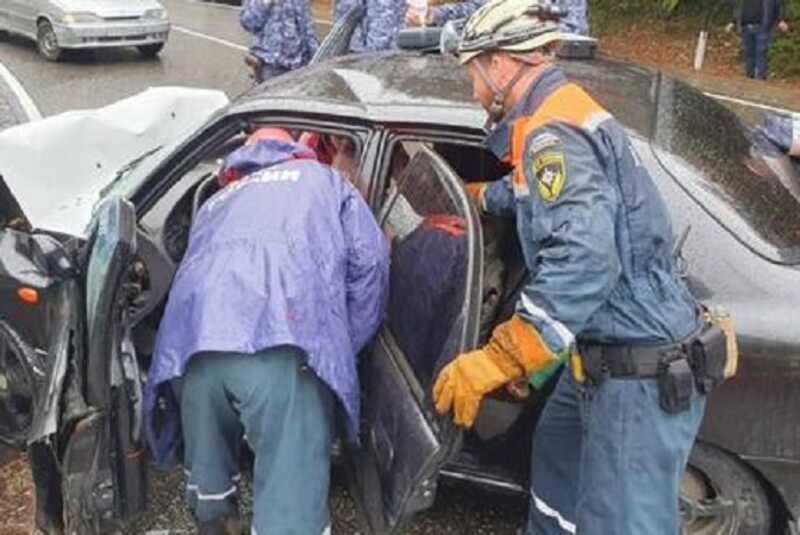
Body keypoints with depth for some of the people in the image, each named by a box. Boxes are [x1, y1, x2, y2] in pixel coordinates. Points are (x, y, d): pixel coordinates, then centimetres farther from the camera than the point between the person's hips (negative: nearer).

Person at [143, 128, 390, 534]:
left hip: (192, 347, 5)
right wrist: (342, 349, 24)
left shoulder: (214, 202, 43)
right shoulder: (322, 178, 32)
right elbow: (368, 259, 18)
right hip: (281, 344, -4)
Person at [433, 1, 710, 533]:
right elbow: (537, 194, 35)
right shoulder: (566, 112, 12)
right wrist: (478, 194, 54)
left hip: (641, 374, -11)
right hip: (609, 353, 11)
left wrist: (493, 363, -35)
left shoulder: (552, 133, -21)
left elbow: (582, 263, -36)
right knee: (556, 456, 30)